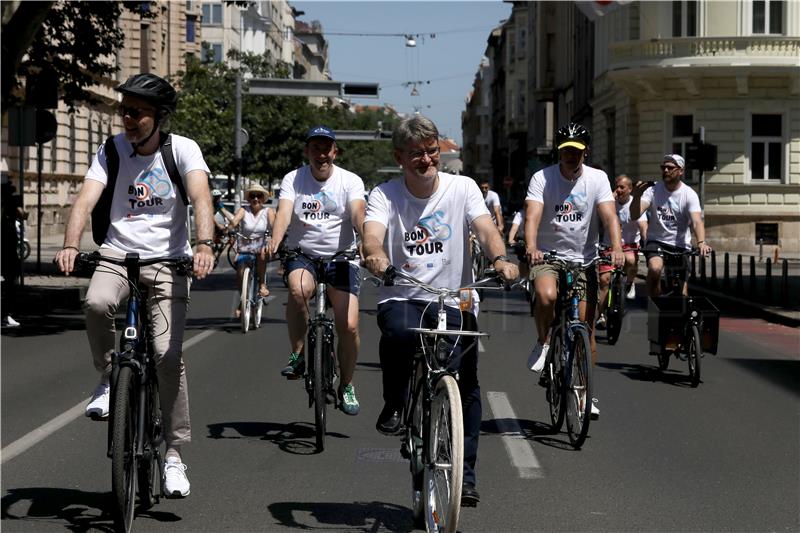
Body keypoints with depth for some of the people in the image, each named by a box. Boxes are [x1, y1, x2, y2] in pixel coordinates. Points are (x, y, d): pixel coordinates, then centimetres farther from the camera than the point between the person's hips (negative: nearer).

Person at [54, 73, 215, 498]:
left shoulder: (182, 149, -6)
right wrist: (70, 245, -29)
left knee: (168, 355, -12)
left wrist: (204, 246, -39)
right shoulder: (112, 150, 1)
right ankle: (108, 378, -5)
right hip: (118, 252, 2)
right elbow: (86, 199, -11)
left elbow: (200, 199, -20)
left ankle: (174, 454, 1)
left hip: (167, 260, -2)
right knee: (97, 303, -34)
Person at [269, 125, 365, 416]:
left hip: (340, 258, 0)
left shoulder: (350, 181, -2)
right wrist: (274, 242, -36)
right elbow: (284, 212, -16)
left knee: (349, 326, -11)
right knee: (298, 289, -35)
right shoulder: (293, 179, 0)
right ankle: (297, 355, -15)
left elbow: (358, 213, -19)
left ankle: (346, 385, 13)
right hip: (302, 255, 0)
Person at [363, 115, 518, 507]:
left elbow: (485, 228, -13)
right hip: (402, 297, -1)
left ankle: (464, 474, 9)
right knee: (399, 333, -35)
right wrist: (375, 254, -42)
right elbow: (372, 234, -17)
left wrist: (500, 258, -35)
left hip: (454, 301, 1)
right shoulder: (384, 195, 1)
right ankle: (393, 405, -8)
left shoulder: (462, 188, 2)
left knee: (465, 386, -5)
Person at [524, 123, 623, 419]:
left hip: (583, 259, 2)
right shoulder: (542, 178, -6)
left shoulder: (597, 179, -2)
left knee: (586, 329, 0)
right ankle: (544, 342, -3)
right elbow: (532, 216, -20)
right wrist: (531, 247, -39)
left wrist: (616, 248, -32)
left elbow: (609, 216, -13)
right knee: (546, 296, -34)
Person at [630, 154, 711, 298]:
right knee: (654, 268, -32)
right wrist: (637, 195, -39)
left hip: (680, 245, 0)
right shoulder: (653, 190, -7)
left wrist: (701, 242, -44)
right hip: (656, 241, 0)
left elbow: (697, 222, -24)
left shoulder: (689, 194, -10)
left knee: (682, 294, -4)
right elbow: (635, 215, -19)